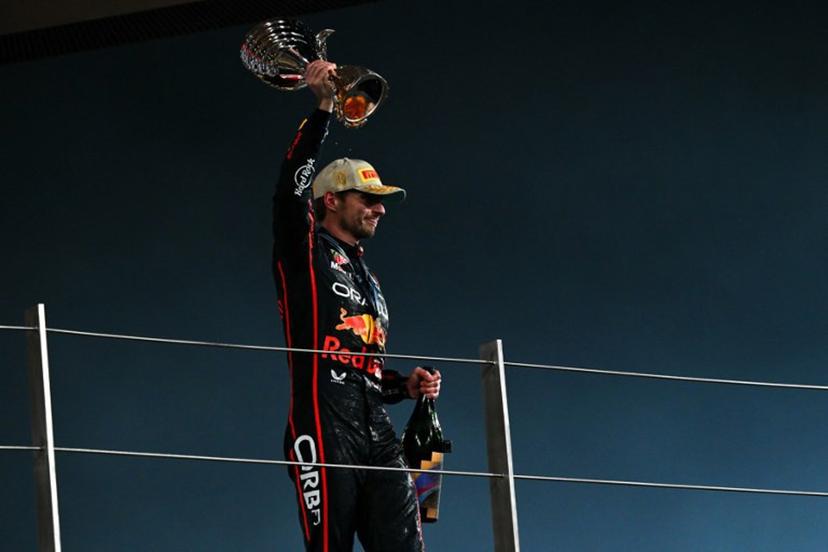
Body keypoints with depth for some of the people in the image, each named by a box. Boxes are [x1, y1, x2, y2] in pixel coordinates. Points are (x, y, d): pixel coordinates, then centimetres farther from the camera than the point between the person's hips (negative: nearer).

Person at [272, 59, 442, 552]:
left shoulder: (369, 280, 32)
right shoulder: (305, 252, 11)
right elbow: (292, 186, -8)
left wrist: (407, 385, 15)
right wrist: (322, 109, -11)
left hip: (377, 435, 7)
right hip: (324, 430, -7)